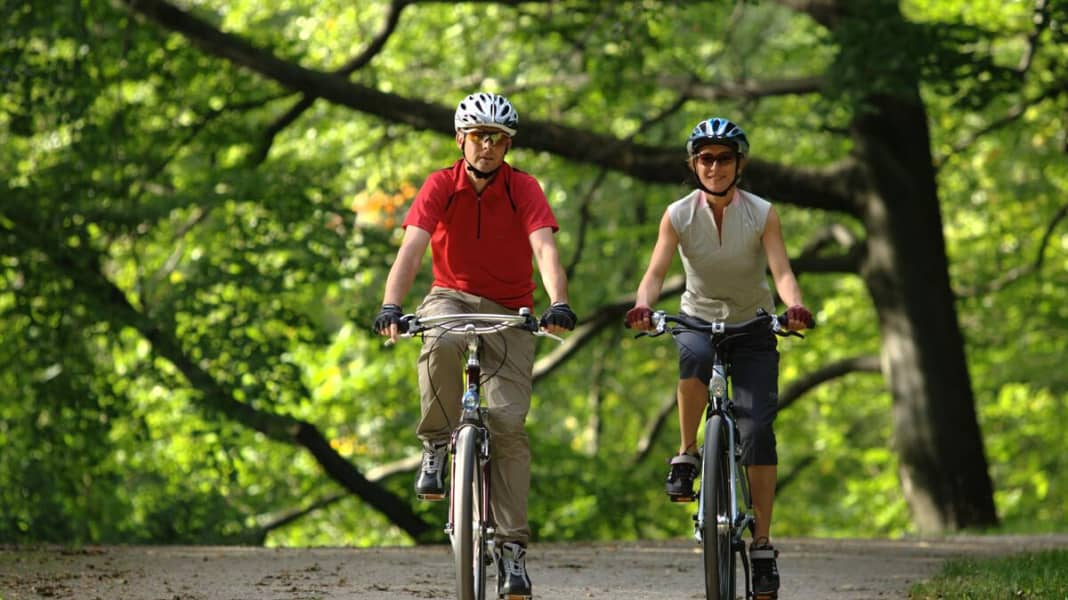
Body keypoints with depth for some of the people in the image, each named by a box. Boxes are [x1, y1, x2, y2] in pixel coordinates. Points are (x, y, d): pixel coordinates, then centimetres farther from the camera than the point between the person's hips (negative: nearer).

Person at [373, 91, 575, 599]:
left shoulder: (523, 189, -10)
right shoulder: (441, 186, -9)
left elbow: (545, 249, -23)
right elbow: (411, 247, -21)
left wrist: (558, 304, -42)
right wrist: (391, 306, -38)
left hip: (509, 309, 0)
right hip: (452, 296, 0)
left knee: (509, 422, -12)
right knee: (441, 346, -38)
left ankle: (512, 546, -7)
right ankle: (437, 446, -15)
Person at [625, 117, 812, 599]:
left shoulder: (762, 214, -11)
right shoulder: (678, 215, -9)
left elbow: (781, 270, -22)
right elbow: (656, 272, -19)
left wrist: (795, 307, -44)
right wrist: (643, 307, -41)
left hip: (753, 327, 0)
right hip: (698, 320, 0)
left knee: (758, 428, -14)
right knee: (696, 356, -38)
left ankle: (762, 544, -8)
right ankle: (686, 455, -18)